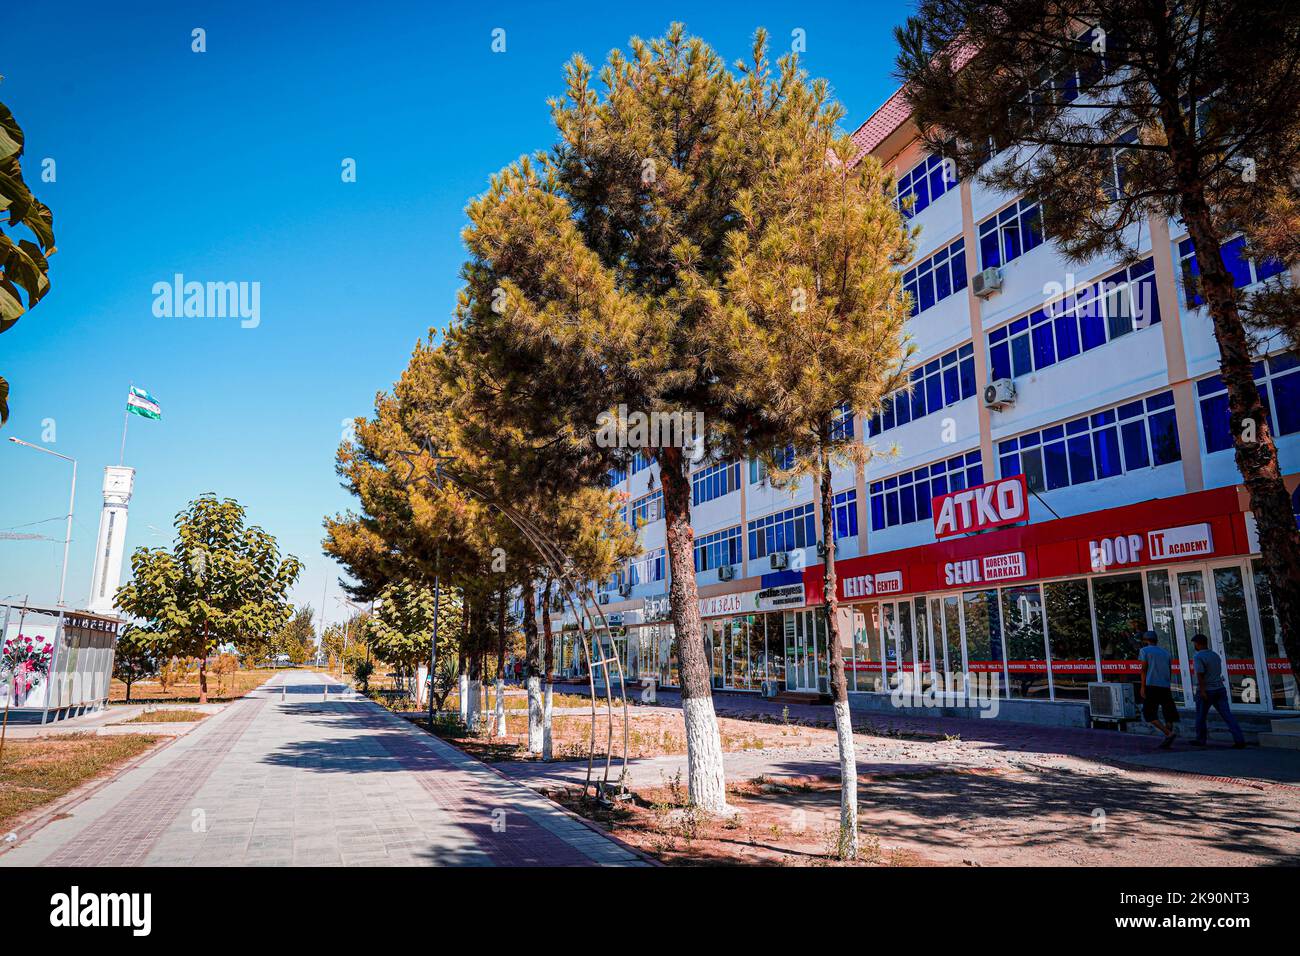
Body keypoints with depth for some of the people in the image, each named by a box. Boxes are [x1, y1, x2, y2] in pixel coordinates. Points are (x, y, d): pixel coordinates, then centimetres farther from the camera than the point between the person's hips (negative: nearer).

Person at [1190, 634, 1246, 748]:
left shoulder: (1198, 657, -12)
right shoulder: (1215, 655, 13)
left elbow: (1200, 674, -21)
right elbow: (1219, 673, 22)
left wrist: (1202, 691, -23)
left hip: (1206, 691, -6)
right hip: (1220, 689, 6)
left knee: (1201, 716, 9)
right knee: (1227, 715, -1)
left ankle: (1200, 740, 18)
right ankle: (1239, 739, -11)